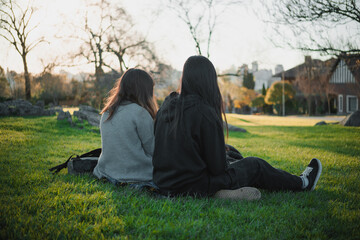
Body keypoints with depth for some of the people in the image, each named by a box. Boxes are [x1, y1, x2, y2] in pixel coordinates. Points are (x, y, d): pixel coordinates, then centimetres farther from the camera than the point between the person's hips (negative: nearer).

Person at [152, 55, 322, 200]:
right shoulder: (205, 113, -23)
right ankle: (302, 183, 37)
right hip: (195, 188, -8)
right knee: (255, 165, 13)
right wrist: (227, 165, 6)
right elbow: (218, 166, -19)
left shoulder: (166, 107, 0)